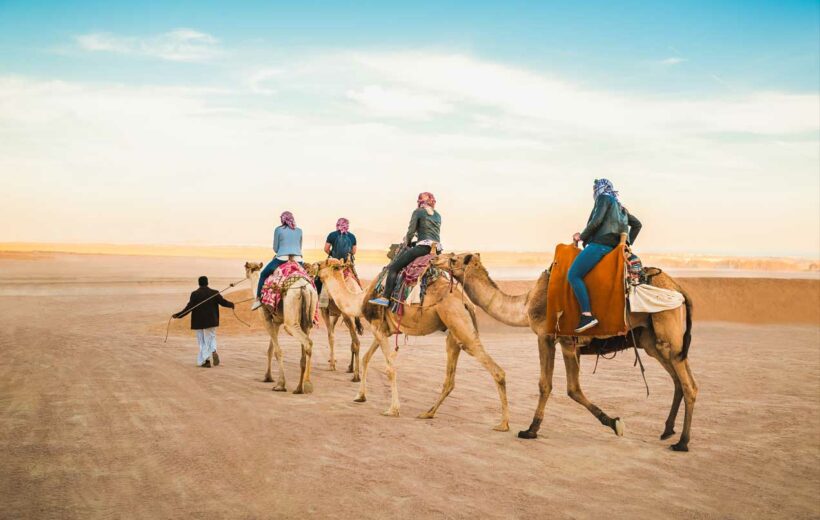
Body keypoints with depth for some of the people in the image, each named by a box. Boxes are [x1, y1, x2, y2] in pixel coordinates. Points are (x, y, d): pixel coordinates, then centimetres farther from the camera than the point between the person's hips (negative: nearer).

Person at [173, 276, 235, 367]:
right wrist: (231, 305, 22)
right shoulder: (214, 293, -4)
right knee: (211, 338, 15)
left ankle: (206, 360, 4)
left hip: (199, 322, -1)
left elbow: (189, 307, -12)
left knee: (202, 341, 8)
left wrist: (178, 315, -5)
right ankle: (214, 352, -14)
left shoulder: (194, 294, -9)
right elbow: (223, 302, 2)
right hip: (211, 321, 1)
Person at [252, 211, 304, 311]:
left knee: (263, 274, 17)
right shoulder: (299, 231, 16)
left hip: (282, 258, -2)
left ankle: (258, 299, 14)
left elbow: (275, 248, 11)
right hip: (297, 259, 2)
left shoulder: (278, 230, 8)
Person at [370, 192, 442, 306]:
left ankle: (385, 298, -16)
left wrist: (407, 243, 19)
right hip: (437, 248, 7)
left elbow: (411, 231, 0)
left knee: (394, 267, -5)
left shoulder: (418, 212, 4)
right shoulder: (437, 215, 22)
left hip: (424, 246, -7)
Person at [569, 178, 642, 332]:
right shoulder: (617, 205, 27)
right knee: (576, 274, 18)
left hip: (599, 244, -10)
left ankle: (587, 315, -28)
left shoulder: (603, 198, 2)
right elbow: (637, 224, 29)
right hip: (612, 245, 10)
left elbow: (596, 220, -13)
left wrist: (581, 236, 0)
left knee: (573, 275, -18)